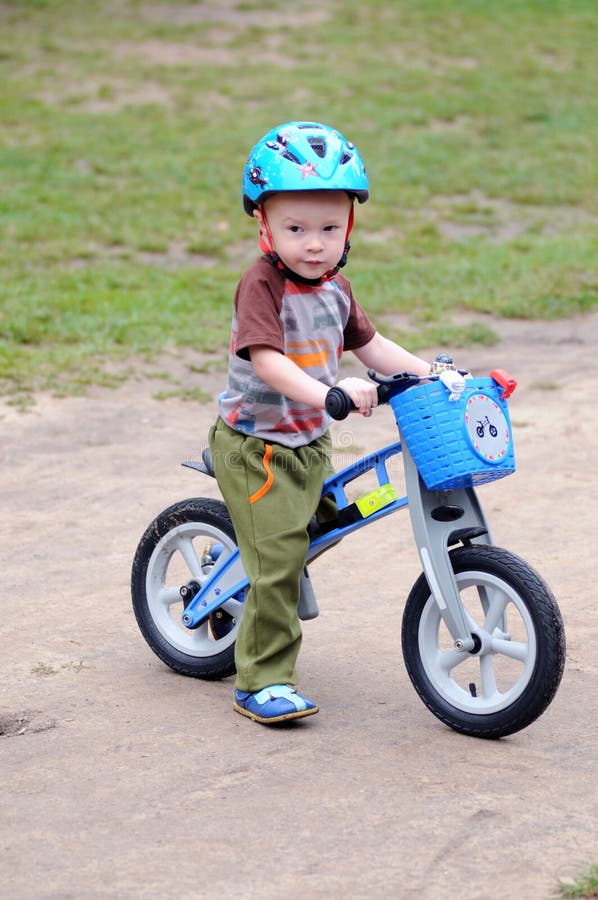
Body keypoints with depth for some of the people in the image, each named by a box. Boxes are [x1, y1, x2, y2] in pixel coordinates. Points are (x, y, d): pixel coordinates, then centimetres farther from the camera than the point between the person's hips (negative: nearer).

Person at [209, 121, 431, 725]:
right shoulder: (261, 285, -20)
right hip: (254, 447, -8)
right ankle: (261, 681, -2)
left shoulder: (336, 289, 4)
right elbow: (266, 359, -32)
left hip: (309, 444, 8)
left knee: (308, 532, 19)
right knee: (278, 559, -12)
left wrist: (432, 374, 6)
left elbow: (368, 344, 16)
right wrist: (330, 393, -45)